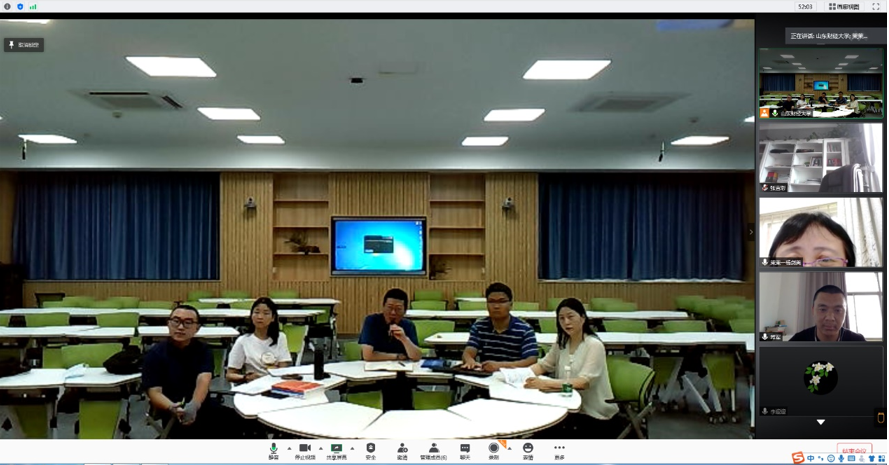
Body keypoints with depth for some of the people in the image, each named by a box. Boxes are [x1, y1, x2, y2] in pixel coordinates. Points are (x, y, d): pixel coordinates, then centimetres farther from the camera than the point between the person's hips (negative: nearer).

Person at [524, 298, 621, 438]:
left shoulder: (594, 345, -14)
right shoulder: (562, 342, 8)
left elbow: (584, 382, -25)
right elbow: (544, 365, 10)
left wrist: (546, 383, -35)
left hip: (596, 415, -6)